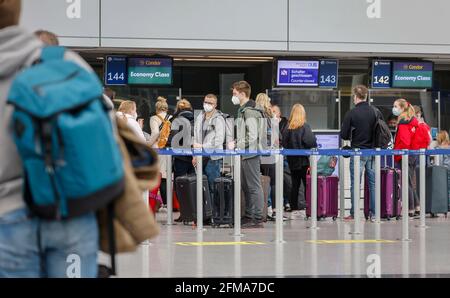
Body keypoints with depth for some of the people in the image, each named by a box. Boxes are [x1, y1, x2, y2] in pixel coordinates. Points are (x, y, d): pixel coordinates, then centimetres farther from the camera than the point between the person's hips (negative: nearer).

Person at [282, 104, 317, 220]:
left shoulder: (288, 127, -1)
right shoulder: (305, 126, -12)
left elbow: (284, 143, 0)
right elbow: (310, 141, -20)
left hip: (292, 161, 4)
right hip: (304, 160, -4)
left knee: (295, 185, 10)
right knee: (307, 184, 2)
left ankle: (294, 210, 10)